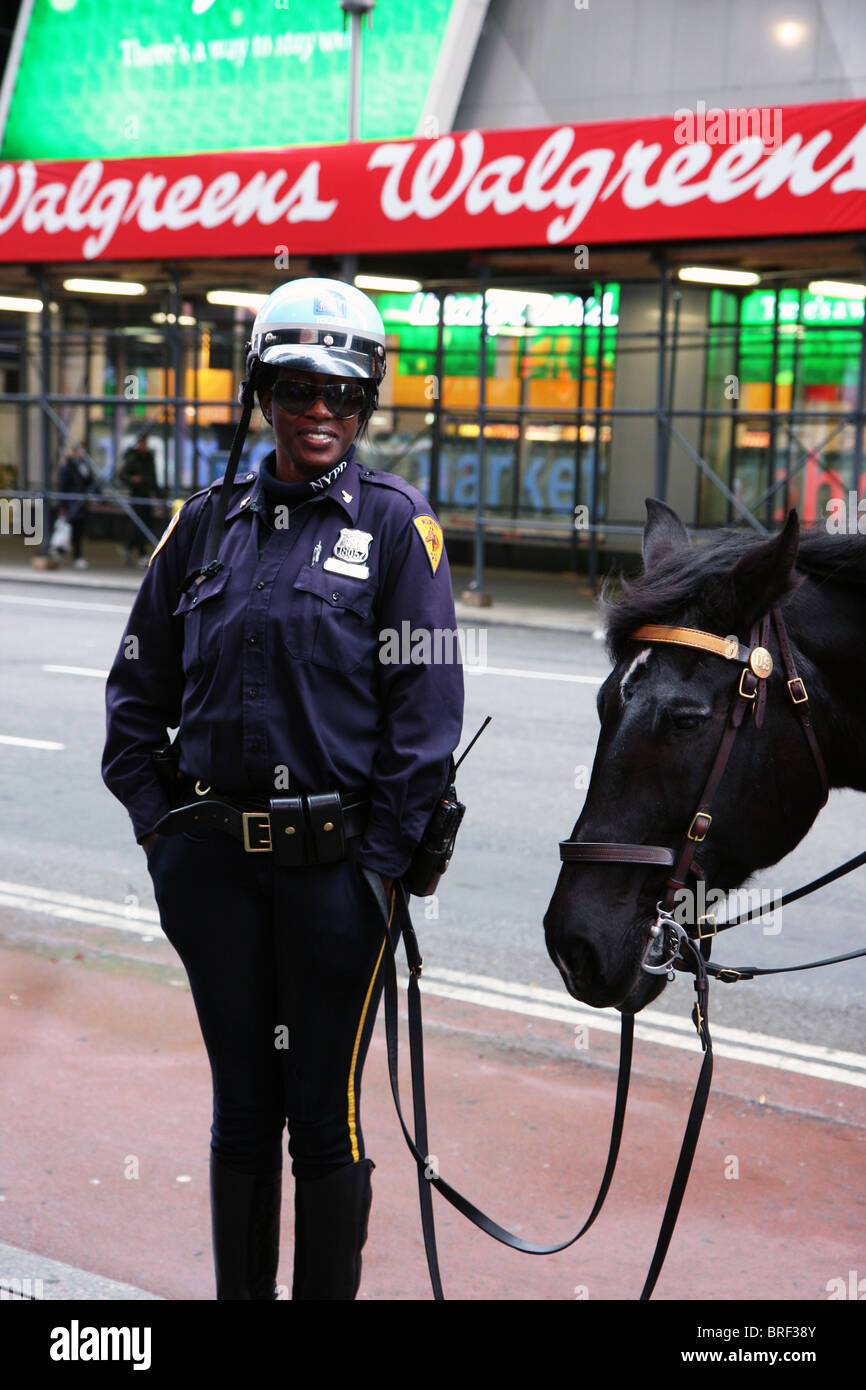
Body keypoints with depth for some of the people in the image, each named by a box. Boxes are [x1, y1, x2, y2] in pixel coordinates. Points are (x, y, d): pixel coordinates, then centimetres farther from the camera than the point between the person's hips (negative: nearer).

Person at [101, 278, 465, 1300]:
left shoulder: (395, 524, -2)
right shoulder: (209, 523, 7)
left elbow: (426, 707, -7)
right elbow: (138, 685, 13)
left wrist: (385, 859, -11)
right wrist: (153, 818, 3)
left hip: (336, 861, -3)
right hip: (215, 859, 4)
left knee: (324, 1118, 5)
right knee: (241, 1106, 16)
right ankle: (239, 1292, 31)